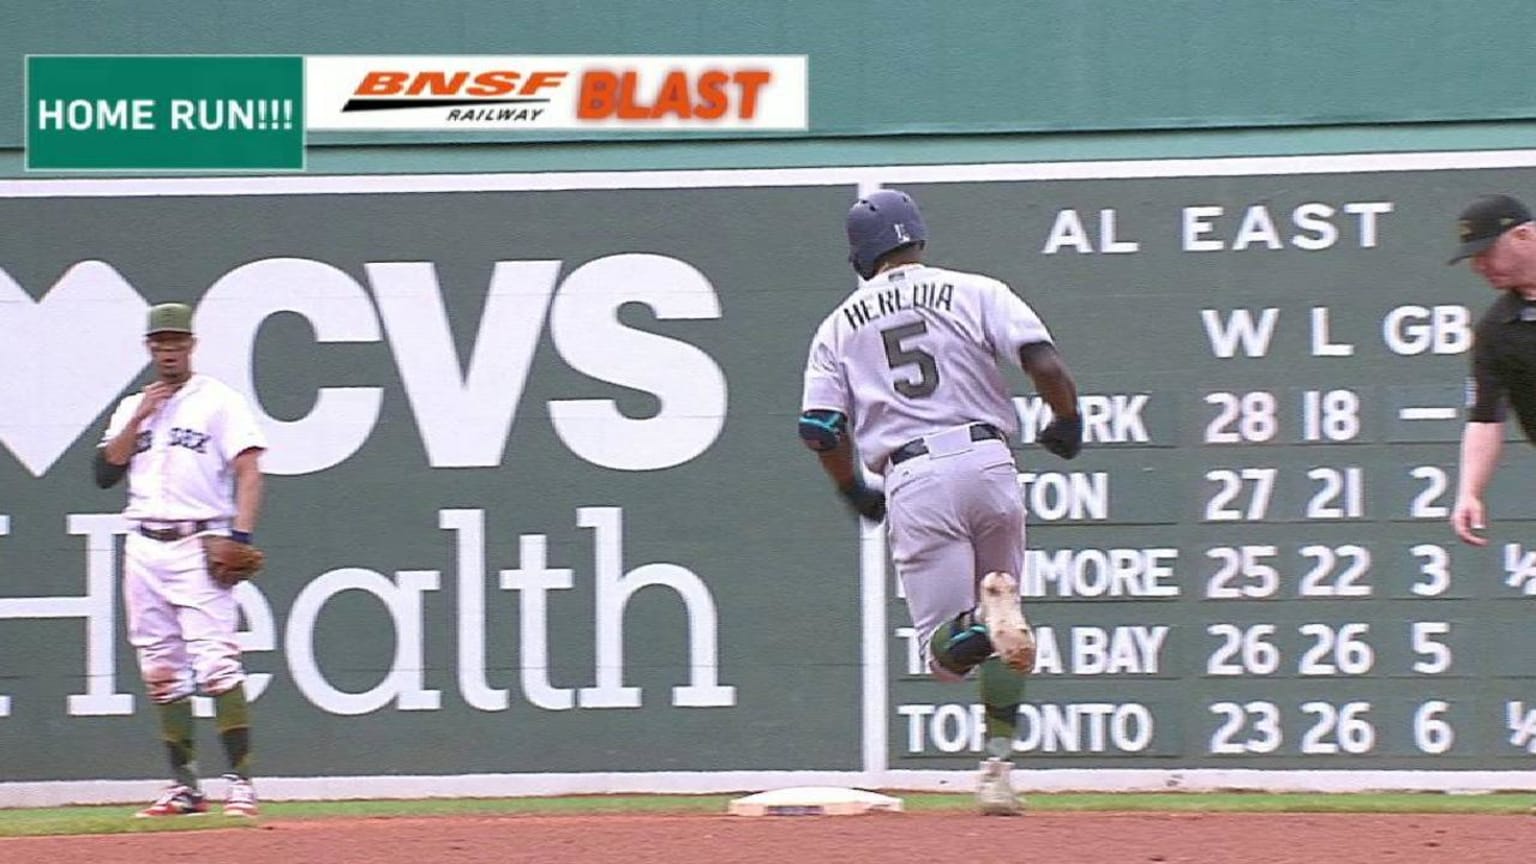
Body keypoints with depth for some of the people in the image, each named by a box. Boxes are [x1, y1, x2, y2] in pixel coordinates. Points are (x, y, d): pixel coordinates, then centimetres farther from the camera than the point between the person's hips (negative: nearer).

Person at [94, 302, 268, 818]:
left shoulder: (218, 402, 3)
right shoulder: (131, 409, 18)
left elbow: (248, 471, -5)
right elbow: (105, 473, 8)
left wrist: (240, 535, -17)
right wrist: (140, 419, 0)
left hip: (199, 544, -5)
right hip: (144, 547, 5)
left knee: (216, 664, -15)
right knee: (161, 672, 5)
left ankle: (240, 781, -16)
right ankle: (184, 786, 9)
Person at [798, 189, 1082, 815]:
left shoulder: (839, 327, 14)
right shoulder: (976, 293, 9)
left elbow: (819, 428, 7)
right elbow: (1044, 361, -4)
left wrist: (856, 492, 24)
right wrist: (1068, 423, 14)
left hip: (912, 481, 0)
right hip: (986, 459, 1)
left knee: (946, 651, 0)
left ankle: (984, 624, -34)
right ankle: (998, 767, 3)